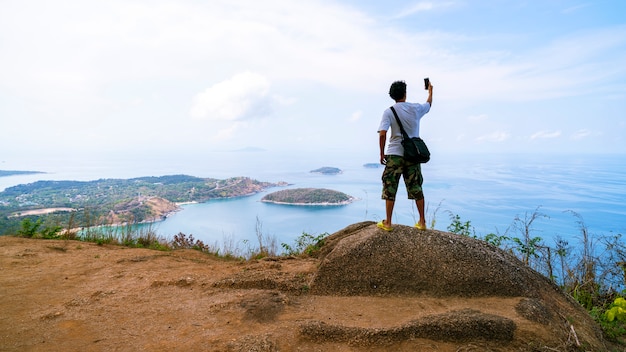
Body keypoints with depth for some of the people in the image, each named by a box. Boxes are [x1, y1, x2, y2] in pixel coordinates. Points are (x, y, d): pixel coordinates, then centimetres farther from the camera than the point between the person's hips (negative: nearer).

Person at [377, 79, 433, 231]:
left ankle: (388, 223, 7)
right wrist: (430, 91, 45)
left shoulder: (389, 112, -5)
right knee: (416, 188, 11)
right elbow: (429, 104, 26)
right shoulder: (416, 108, 3)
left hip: (394, 155, -3)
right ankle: (422, 222, 19)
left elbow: (382, 134, -14)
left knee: (390, 189, 4)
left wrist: (382, 153, -4)